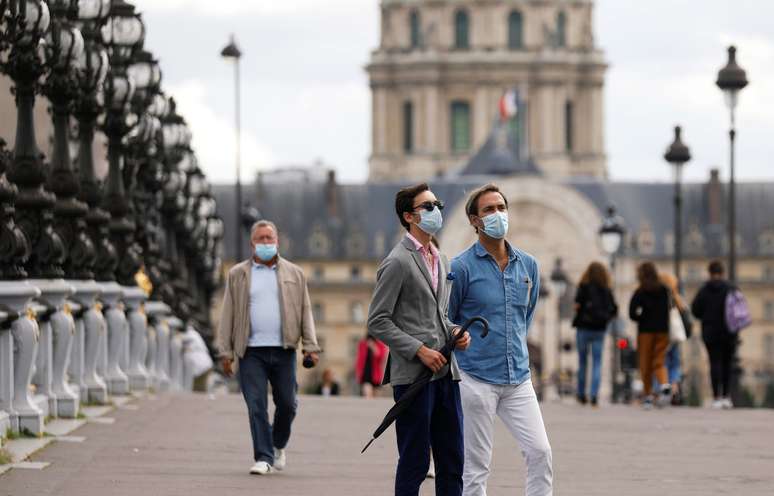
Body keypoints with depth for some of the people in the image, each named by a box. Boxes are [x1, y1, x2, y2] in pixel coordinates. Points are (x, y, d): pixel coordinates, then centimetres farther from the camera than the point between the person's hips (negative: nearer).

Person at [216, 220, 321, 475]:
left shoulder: (294, 274, 12)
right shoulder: (237, 274, 9)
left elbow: (305, 311, 11)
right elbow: (228, 315, 7)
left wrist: (310, 346, 0)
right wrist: (226, 352, 0)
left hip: (284, 351, 1)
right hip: (251, 351, -1)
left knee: (287, 404, 5)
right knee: (256, 406, -7)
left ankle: (278, 445, 30)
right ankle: (264, 457, -4)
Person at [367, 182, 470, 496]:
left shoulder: (441, 261, 18)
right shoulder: (398, 262, -8)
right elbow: (377, 321, -11)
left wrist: (456, 332, 6)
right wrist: (419, 350, -17)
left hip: (445, 372, 8)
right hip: (413, 375, -8)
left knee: (452, 461, 7)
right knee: (415, 461, -3)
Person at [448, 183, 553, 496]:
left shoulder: (528, 265, 8)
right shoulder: (461, 267, -8)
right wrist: (463, 347, 7)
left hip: (519, 379, 5)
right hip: (477, 380, -5)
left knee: (540, 452, -5)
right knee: (476, 465, 0)